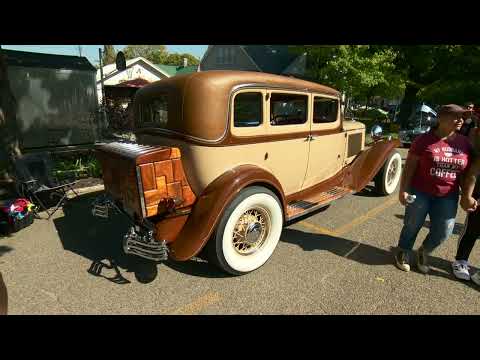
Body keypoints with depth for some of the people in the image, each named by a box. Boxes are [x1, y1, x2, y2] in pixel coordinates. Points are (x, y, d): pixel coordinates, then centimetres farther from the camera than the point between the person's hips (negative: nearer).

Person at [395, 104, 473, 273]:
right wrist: (403, 190, -14)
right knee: (412, 226, 9)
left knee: (443, 232, 7)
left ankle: (424, 252, 36)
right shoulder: (424, 140, -10)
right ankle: (403, 253, 32)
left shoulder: (465, 143, 3)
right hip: (420, 193, -4)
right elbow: (409, 167, -9)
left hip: (447, 197, 4)